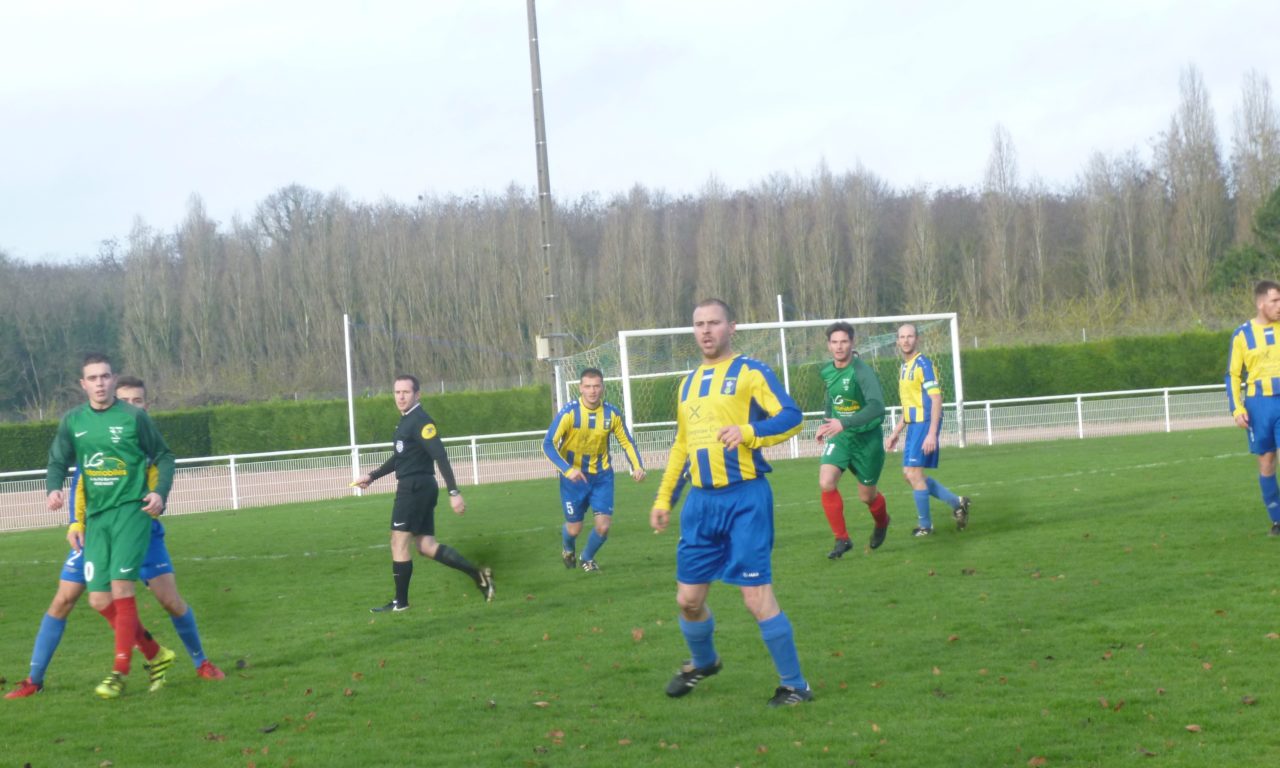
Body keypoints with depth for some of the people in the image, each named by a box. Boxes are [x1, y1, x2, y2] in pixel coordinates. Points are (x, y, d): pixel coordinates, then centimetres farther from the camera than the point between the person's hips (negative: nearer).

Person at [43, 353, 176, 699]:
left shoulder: (133, 417, -3)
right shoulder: (73, 421, 7)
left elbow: (164, 457, 6)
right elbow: (58, 463, 14)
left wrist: (160, 491, -10)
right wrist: (53, 489, -7)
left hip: (131, 510, -4)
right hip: (96, 516, 5)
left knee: (121, 587, -15)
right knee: (100, 600, 1)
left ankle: (121, 671, -7)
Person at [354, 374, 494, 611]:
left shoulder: (420, 421, -14)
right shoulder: (405, 421, 16)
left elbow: (440, 456, -20)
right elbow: (399, 457, 29)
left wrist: (454, 492, -26)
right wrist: (372, 476, 29)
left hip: (415, 487, -10)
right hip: (413, 487, 10)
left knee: (399, 542, -4)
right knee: (426, 545, 8)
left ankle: (400, 602, 3)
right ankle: (477, 574, 8)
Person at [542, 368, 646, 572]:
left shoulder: (612, 413, -9)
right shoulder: (569, 413, -19)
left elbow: (626, 442, 4)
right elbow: (548, 444, -20)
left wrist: (637, 466, -13)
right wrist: (568, 470, -32)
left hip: (602, 475, 2)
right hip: (574, 476, -2)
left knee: (603, 526, -6)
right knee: (574, 528, 5)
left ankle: (588, 558, 27)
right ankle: (568, 548, 43)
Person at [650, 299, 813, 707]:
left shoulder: (751, 373, -3)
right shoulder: (688, 383, 17)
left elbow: (791, 417, -14)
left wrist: (747, 431, -30)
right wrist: (664, 498, 22)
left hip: (744, 498, -6)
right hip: (700, 501, 6)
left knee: (757, 596, -9)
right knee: (688, 598, 11)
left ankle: (795, 685, 3)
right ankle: (702, 662, 39)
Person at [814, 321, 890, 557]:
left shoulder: (862, 372, -22)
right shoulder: (827, 372, 0)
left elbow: (876, 407, -35)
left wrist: (844, 423, -43)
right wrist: (827, 423, 12)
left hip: (867, 438, -4)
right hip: (839, 437, 4)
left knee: (867, 496, 9)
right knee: (826, 483, -19)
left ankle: (882, 522, 45)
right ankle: (842, 539, -5)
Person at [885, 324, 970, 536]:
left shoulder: (923, 364, -12)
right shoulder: (904, 367, 15)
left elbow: (936, 399, -17)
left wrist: (932, 434, -23)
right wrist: (896, 432, 24)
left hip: (925, 423, -9)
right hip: (913, 425, 9)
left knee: (913, 473, -8)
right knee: (909, 474, 9)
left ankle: (925, 525, 4)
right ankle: (956, 503, 19)